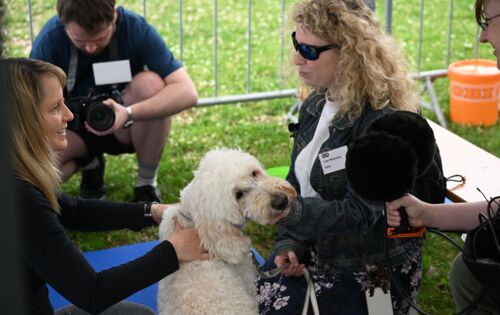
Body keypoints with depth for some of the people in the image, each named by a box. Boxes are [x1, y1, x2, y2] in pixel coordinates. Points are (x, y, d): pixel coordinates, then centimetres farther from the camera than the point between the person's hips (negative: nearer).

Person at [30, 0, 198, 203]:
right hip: (74, 131, 1)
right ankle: (89, 164, 8)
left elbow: (187, 92, -32)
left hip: (124, 128, -1)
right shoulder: (50, 39, -21)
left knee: (150, 83, -32)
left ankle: (146, 185, -11)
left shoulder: (135, 28, -23)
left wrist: (129, 114, -46)